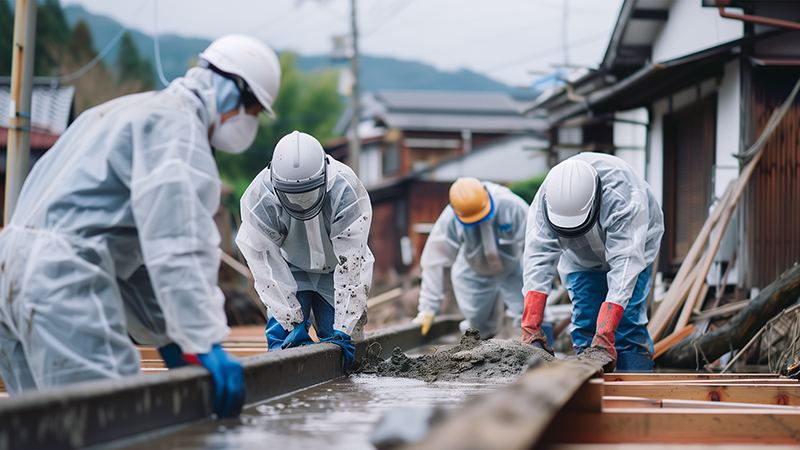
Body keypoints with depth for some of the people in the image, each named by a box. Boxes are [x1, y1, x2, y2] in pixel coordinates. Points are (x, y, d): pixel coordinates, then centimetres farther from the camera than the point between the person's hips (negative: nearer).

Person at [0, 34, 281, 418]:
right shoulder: (176, 124, -4)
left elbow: (137, 245, 29)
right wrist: (204, 344, -21)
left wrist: (168, 338, 26)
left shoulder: (122, 111, 29)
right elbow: (178, 246, -18)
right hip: (63, 280, -11)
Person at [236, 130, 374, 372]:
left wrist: (343, 332, -32)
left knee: (339, 348, -10)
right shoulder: (259, 200, -30)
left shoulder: (345, 193, -33)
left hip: (336, 268, 0)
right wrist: (294, 324, -25)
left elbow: (351, 267, -31)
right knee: (281, 342, -15)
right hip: (291, 269, 1)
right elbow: (267, 270, -23)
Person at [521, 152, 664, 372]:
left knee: (627, 323, -15)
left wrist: (604, 337, -53)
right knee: (583, 323, -6)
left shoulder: (623, 196, -43)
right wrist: (531, 328, -44)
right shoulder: (545, 200, -33)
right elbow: (538, 260, -35)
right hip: (580, 256, 3)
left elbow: (624, 265, -46)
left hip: (632, 245, -3)